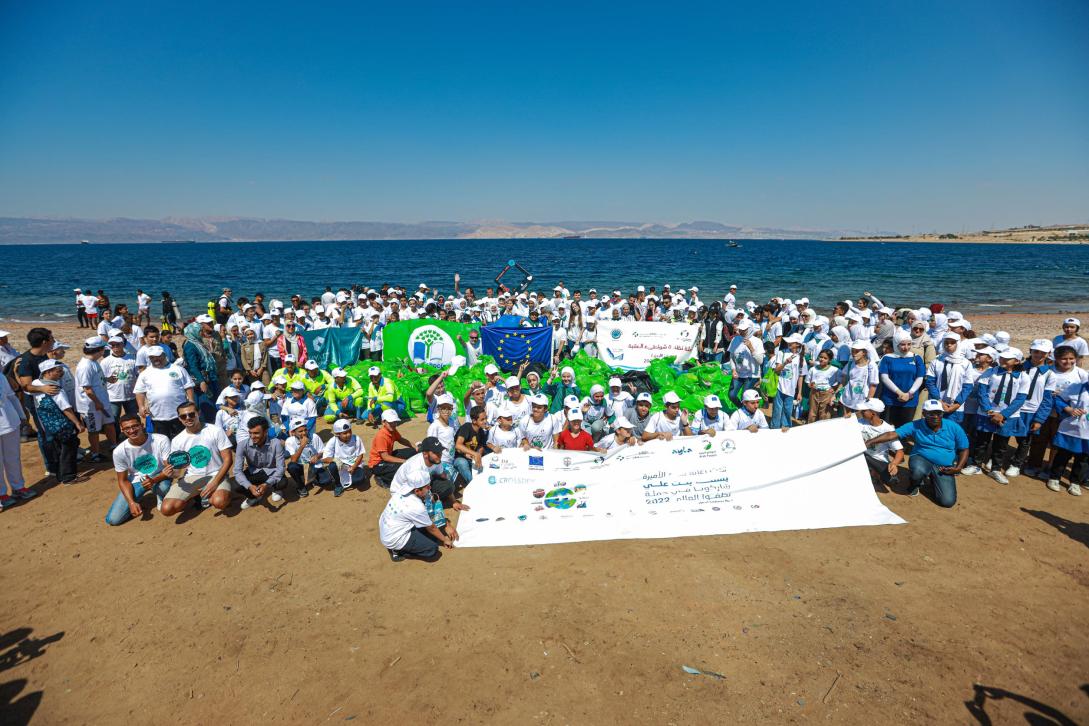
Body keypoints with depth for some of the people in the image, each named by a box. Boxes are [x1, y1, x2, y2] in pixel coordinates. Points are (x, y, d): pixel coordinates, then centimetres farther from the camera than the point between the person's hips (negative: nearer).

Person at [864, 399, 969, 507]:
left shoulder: (954, 427, -7)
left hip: (944, 468, 1)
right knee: (918, 471, -39)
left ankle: (932, 481, 20)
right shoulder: (915, 426, -10)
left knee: (947, 501, -14)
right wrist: (870, 442, -31)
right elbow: (891, 435, -18)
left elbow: (964, 449, 4)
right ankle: (915, 484, 2)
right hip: (922, 459, -1)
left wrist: (958, 468, -10)